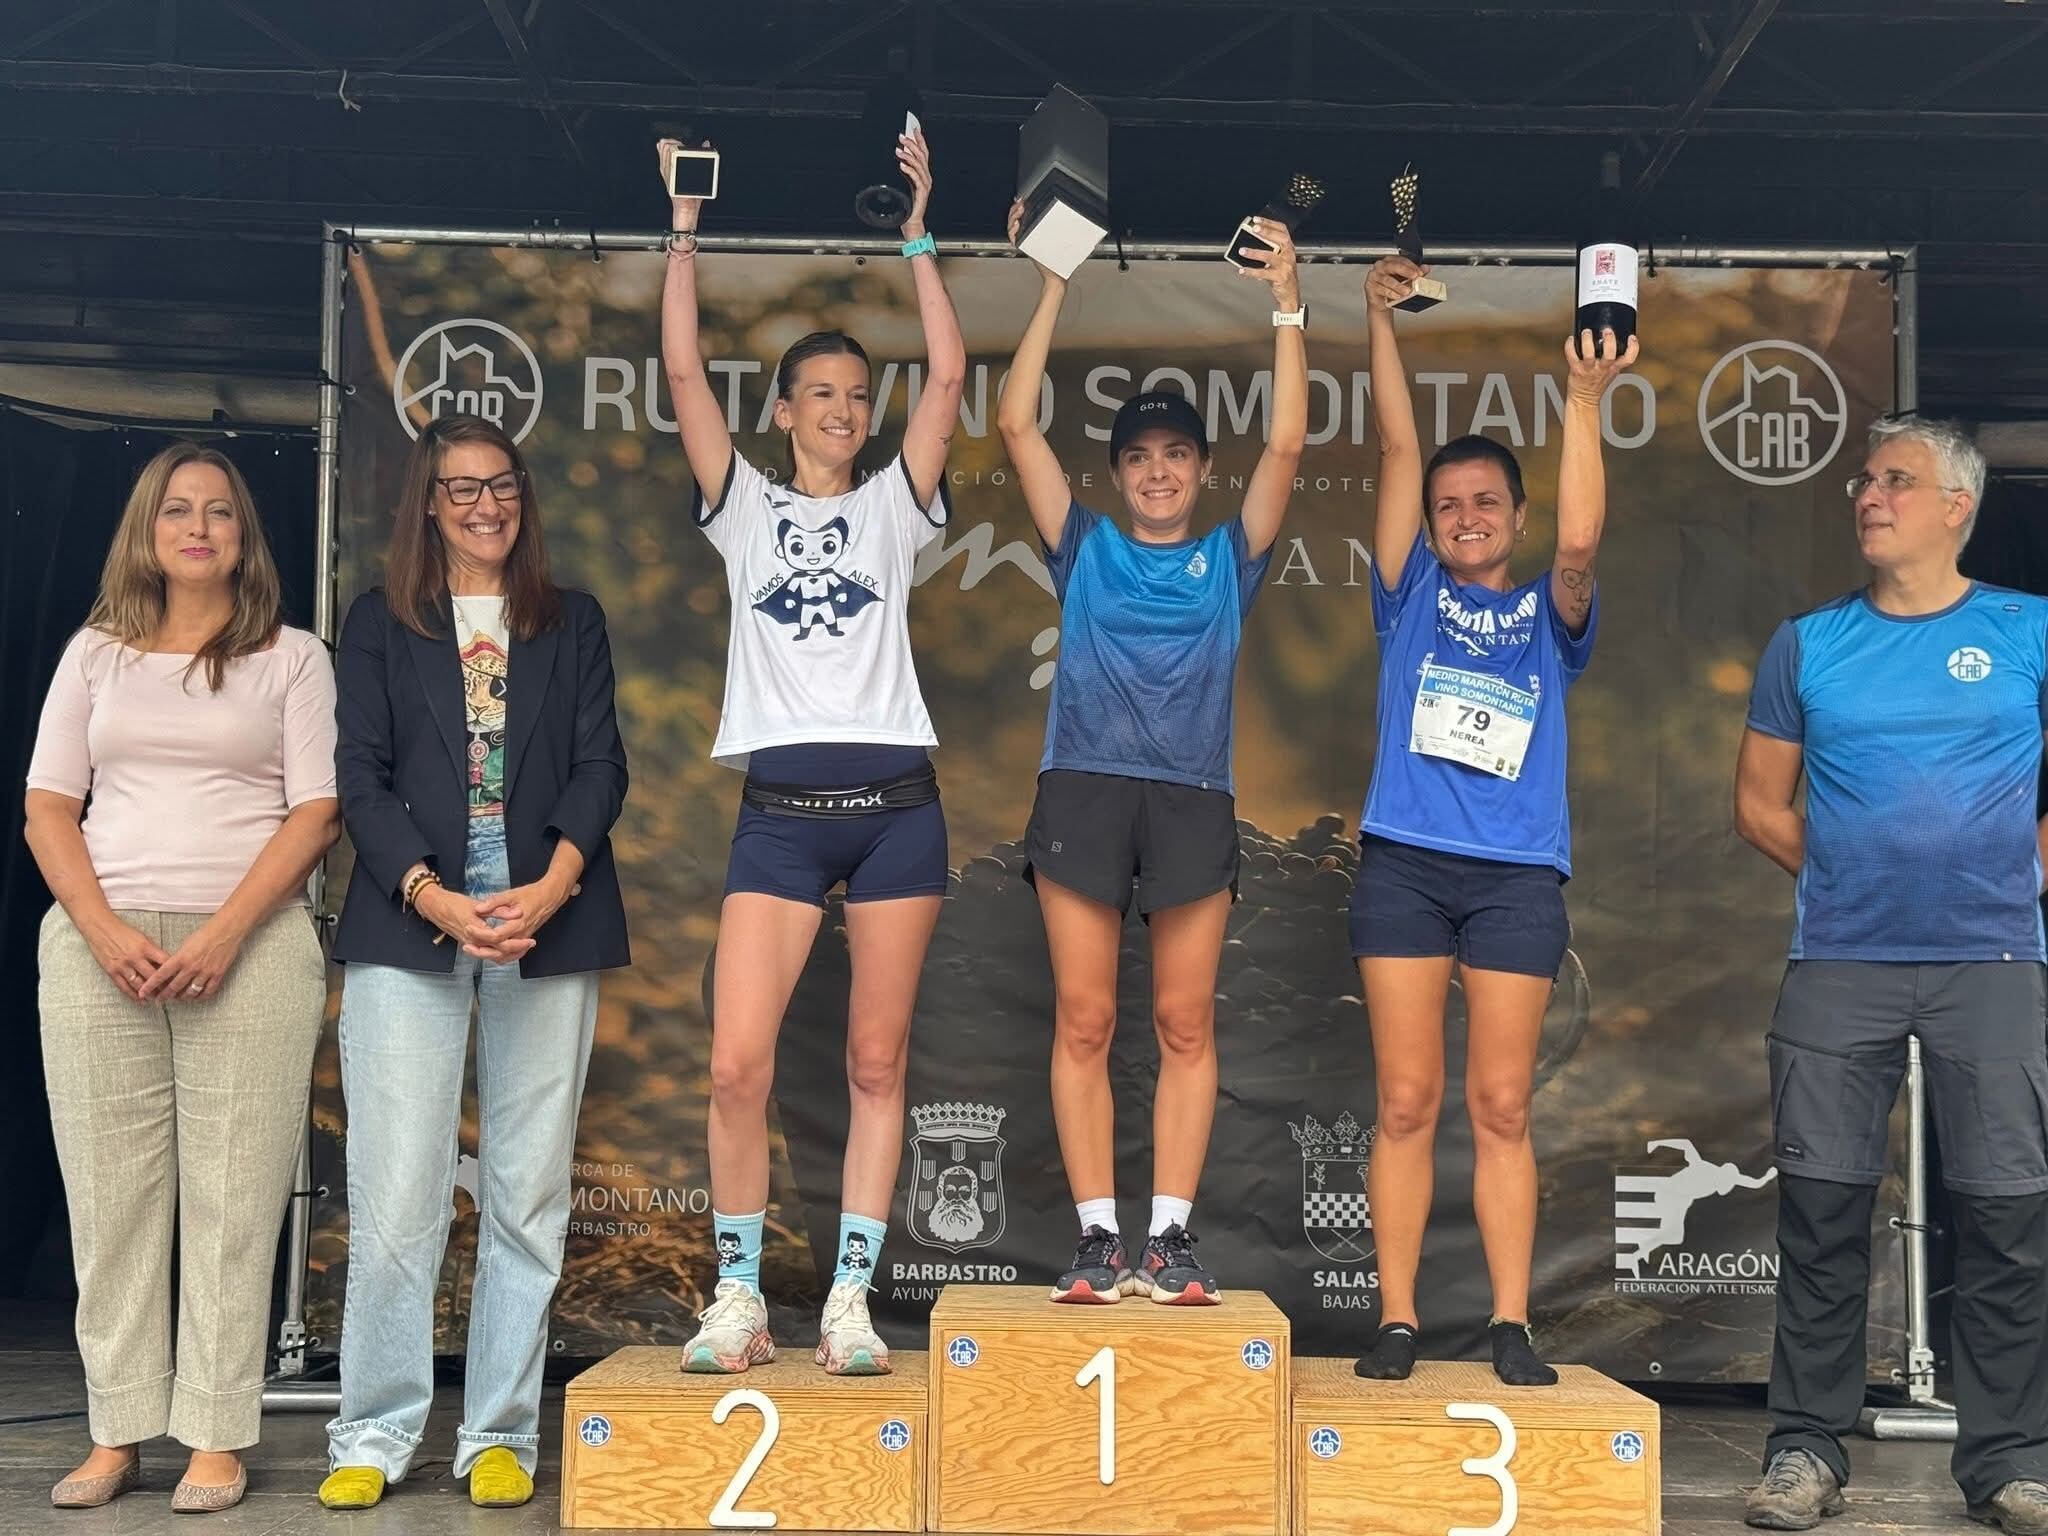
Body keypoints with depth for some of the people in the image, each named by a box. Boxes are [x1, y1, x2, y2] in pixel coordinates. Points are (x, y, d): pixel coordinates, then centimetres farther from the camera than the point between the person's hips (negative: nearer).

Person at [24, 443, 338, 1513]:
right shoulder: (97, 653, 15)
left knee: (231, 1193, -3)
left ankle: (217, 1438, 2)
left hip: (248, 947, -2)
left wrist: (223, 935, -12)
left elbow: (316, 814, 0)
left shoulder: (292, 658, 8)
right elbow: (47, 808, 9)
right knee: (109, 1189, 2)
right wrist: (104, 931, -7)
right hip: (99, 943, 2)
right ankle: (116, 1434, 8)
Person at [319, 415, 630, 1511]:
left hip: (548, 928, 1)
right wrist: (435, 898, -12)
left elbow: (601, 766, 6)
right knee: (397, 1195, -5)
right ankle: (373, 1436, 6)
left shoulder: (571, 624, 15)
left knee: (527, 1196, 2)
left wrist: (552, 888, -11)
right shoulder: (380, 622, 11)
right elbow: (362, 776, 3)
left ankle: (500, 1437, 10)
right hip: (408, 929, -1)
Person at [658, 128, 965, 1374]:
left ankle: (851, 1301, 10)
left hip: (895, 809, 1)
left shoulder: (894, 507, 13)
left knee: (878, 1065, 3)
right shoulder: (745, 506, 12)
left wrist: (917, 235, 1)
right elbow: (684, 372, 4)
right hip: (780, 813, -1)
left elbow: (950, 377, 2)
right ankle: (740, 1298, 5)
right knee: (738, 1066, -10)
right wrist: (686, 231, 3)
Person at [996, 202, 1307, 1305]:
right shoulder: (1084, 549, 15)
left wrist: (1287, 306, 2)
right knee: (1083, 1022, -2)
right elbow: (1016, 426, 9)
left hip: (1191, 800, 0)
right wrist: (1054, 288, 8)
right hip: (1083, 791, 0)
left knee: (1185, 1024, 0)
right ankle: (1097, 1238, 3)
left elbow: (1287, 443, 6)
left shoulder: (1228, 557, 15)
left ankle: (1170, 1237, 3)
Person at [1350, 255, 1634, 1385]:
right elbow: (1397, 450, 6)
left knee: (1501, 1104, 1)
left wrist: (1584, 402, -14)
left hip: (1518, 877, 0)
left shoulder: (1546, 614, 13)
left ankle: (1510, 1324, 5)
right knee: (1407, 1101, 0)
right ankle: (1397, 1319, 5)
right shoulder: (1412, 597, 13)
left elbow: (1580, 540, -9)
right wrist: (1380, 319, 1)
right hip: (1404, 866, 0)